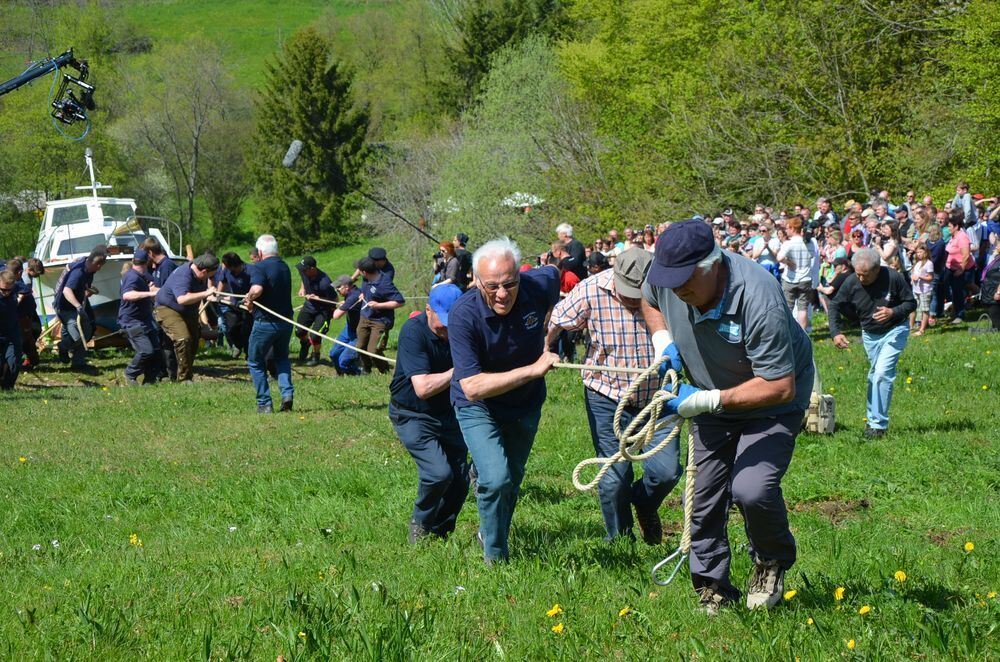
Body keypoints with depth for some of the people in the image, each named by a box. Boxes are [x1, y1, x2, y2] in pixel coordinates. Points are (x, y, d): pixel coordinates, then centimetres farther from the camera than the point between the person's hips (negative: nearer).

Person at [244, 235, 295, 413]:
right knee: (282, 358, 26)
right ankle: (287, 392, 4)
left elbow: (257, 289, -33)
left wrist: (249, 300, -13)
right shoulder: (285, 267, 9)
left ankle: (264, 404, 8)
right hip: (286, 321, 6)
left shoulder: (259, 268, -16)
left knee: (256, 362, 11)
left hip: (265, 323, -6)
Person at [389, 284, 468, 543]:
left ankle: (439, 531, 24)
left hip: (447, 414, 5)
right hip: (412, 416, -5)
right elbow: (423, 388, -30)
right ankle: (420, 524, 6)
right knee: (439, 472, -21)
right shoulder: (414, 331, -23)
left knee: (460, 479, 1)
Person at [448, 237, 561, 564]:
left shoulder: (539, 284, -25)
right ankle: (495, 557, 2)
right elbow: (472, 387, -39)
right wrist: (533, 369, -42)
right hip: (478, 406, -4)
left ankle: (489, 533, 54)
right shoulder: (463, 316, -35)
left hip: (526, 403, 4)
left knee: (513, 479, 22)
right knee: (497, 479, -22)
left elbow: (554, 273, 4)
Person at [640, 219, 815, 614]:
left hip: (771, 404, -6)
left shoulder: (758, 298, -38)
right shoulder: (665, 277, -18)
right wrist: (663, 341, -10)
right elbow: (649, 302, 10)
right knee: (702, 497, 8)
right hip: (711, 405, 6)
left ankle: (773, 561, 6)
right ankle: (712, 590, 26)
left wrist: (708, 401, -34)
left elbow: (780, 386, -33)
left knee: (751, 489, -24)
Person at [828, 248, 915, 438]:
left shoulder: (893, 278, -24)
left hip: (894, 331, -4)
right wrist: (835, 333, -13)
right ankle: (873, 418, 26)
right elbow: (834, 305, -2)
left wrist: (893, 312, -30)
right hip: (869, 335, 4)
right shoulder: (852, 282, -15)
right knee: (874, 376, 13)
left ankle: (878, 424, -11)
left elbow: (911, 303, -11)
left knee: (882, 374, -16)